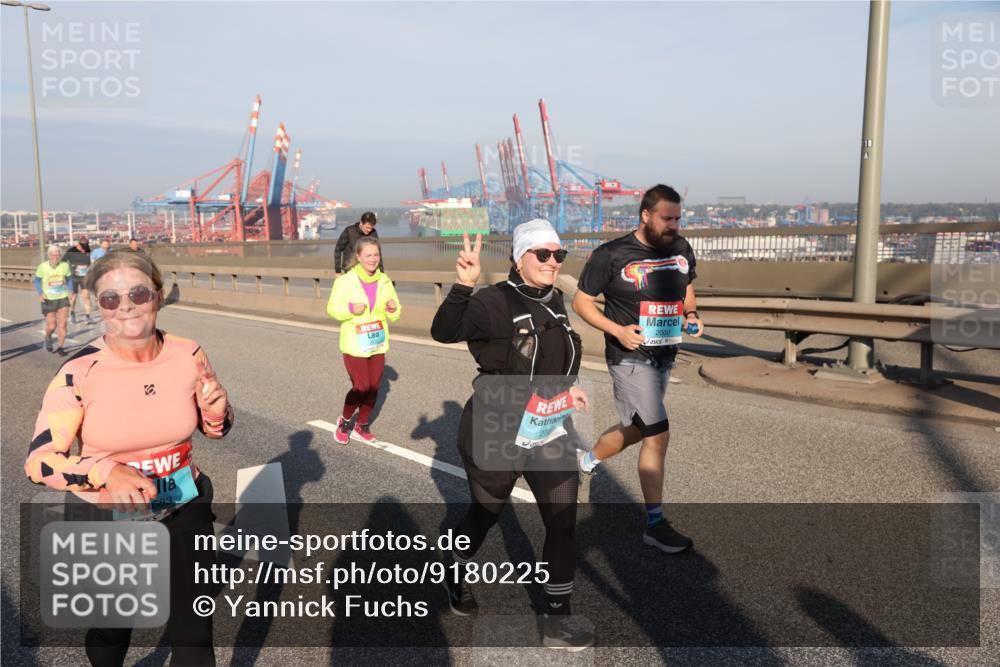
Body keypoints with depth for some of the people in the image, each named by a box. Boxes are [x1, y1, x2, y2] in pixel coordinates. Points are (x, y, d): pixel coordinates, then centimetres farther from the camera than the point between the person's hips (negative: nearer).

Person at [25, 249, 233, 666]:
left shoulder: (188, 355, -12)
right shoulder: (79, 372, -21)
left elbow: (213, 428, 4)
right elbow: (38, 463, -16)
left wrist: (217, 412, -20)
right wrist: (107, 472, -33)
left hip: (184, 509, 1)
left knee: (194, 631, 15)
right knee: (110, 629, 26)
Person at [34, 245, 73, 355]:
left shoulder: (65, 265, -6)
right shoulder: (43, 267, -10)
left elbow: (69, 279, 9)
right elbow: (37, 280, 2)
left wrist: (70, 291, -5)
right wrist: (40, 293, -12)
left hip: (63, 298, 1)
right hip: (48, 299, -1)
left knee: (62, 323, -6)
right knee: (51, 326, 2)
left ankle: (60, 347, 5)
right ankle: (48, 337, 36)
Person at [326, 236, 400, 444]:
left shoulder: (385, 281, 1)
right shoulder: (345, 281, -12)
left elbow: (394, 315, 7)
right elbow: (332, 309, -6)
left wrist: (393, 309, -16)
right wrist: (350, 308, -24)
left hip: (378, 344, 5)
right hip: (354, 345, -4)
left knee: (373, 387, 9)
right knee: (361, 387, -8)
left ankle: (362, 426, 30)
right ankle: (344, 421, 20)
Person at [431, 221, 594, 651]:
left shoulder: (554, 300, 5)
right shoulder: (494, 302, -17)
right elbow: (443, 332, -31)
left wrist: (565, 386, 19)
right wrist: (464, 286, -43)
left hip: (552, 434, 5)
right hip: (497, 436, -5)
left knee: (563, 522, 2)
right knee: (485, 513, 16)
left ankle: (558, 618, 17)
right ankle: (455, 572, 46)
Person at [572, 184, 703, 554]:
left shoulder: (681, 249, 3)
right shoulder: (612, 255, -14)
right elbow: (581, 301, -7)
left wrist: (691, 315, -2)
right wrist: (617, 330, -20)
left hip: (665, 356, 7)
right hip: (630, 357, -7)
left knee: (637, 429, 19)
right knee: (658, 435, -10)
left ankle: (587, 460, 47)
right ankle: (655, 524, 2)